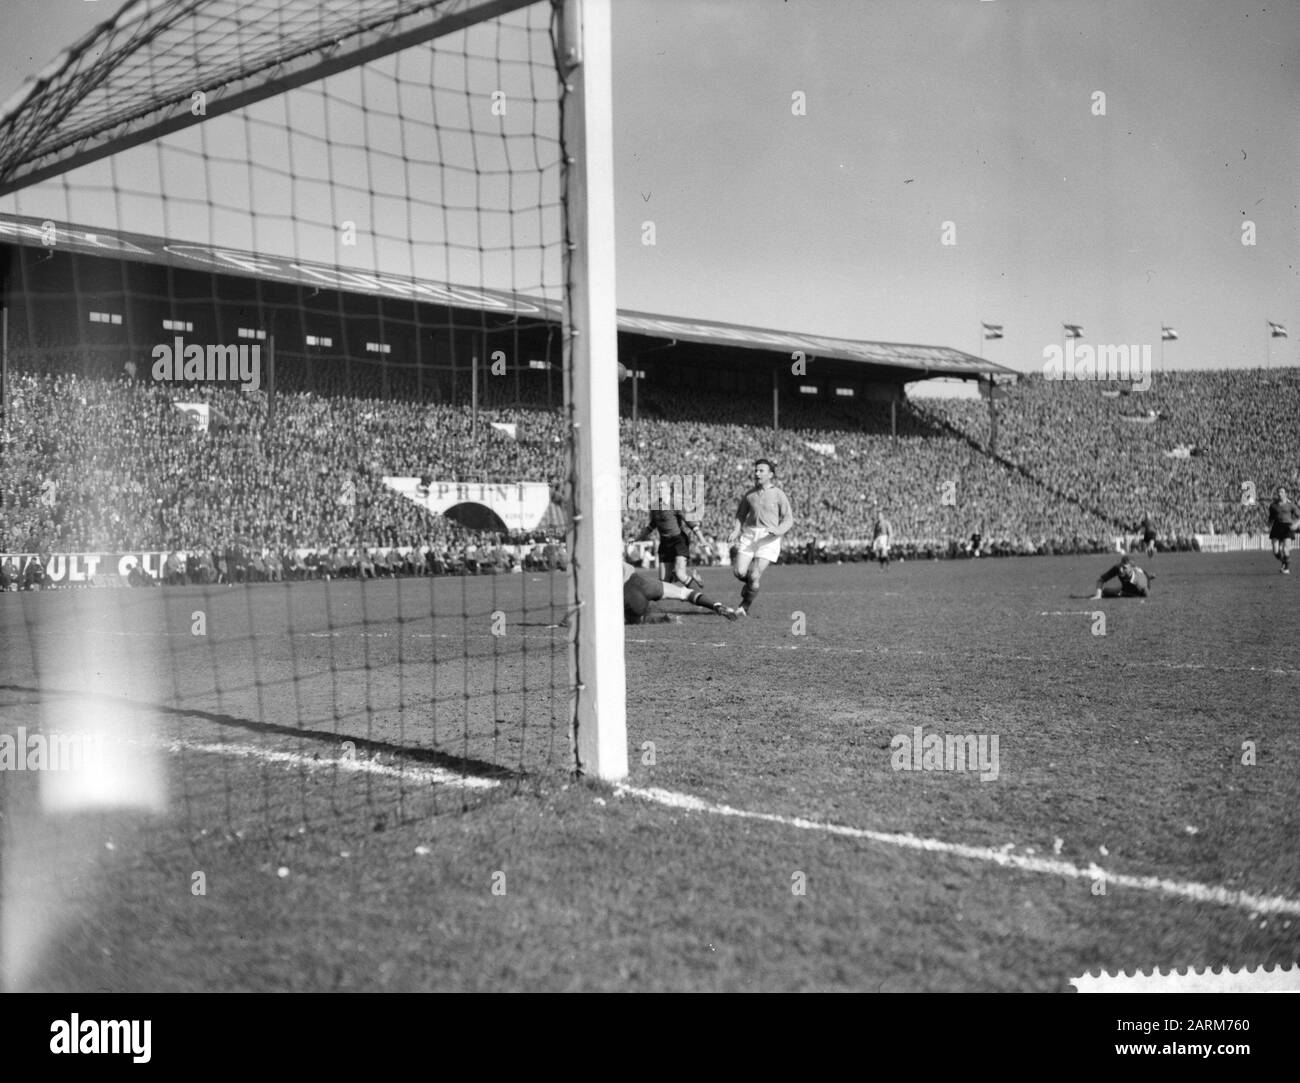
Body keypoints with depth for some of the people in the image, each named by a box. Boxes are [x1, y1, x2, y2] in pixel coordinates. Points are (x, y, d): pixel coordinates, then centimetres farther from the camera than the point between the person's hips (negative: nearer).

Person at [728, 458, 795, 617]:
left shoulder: (778, 495, 1)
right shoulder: (749, 494, 11)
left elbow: (788, 519, -1)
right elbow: (741, 514, 18)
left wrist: (779, 530, -21)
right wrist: (736, 531, 0)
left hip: (769, 538, -3)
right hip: (749, 536, 3)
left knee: (755, 575, -12)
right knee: (739, 572, -10)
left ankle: (746, 606, 9)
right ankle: (751, 583, 25)